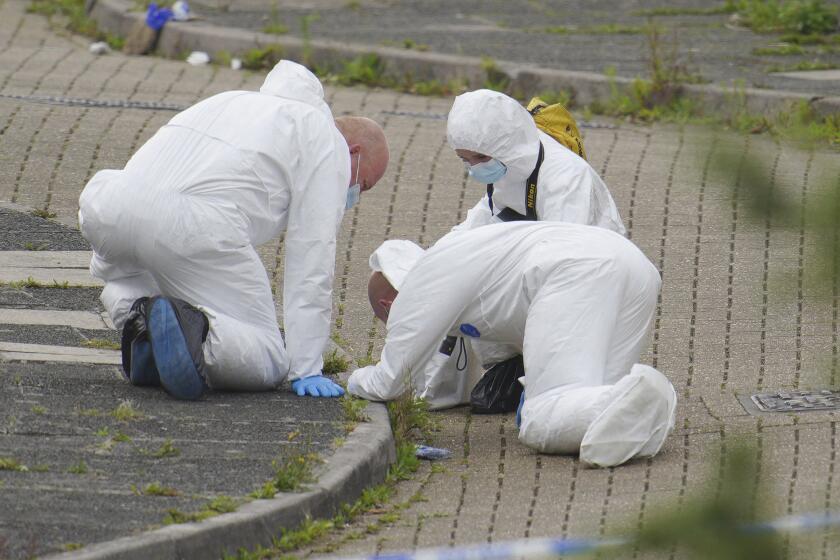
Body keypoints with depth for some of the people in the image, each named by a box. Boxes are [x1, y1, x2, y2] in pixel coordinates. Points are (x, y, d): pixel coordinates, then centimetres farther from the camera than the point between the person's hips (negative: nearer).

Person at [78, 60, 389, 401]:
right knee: (268, 363, 5)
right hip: (199, 225, -6)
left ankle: (134, 312, 6)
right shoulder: (329, 144, 16)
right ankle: (199, 331, -24)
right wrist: (306, 370, 9)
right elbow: (312, 260, 9)